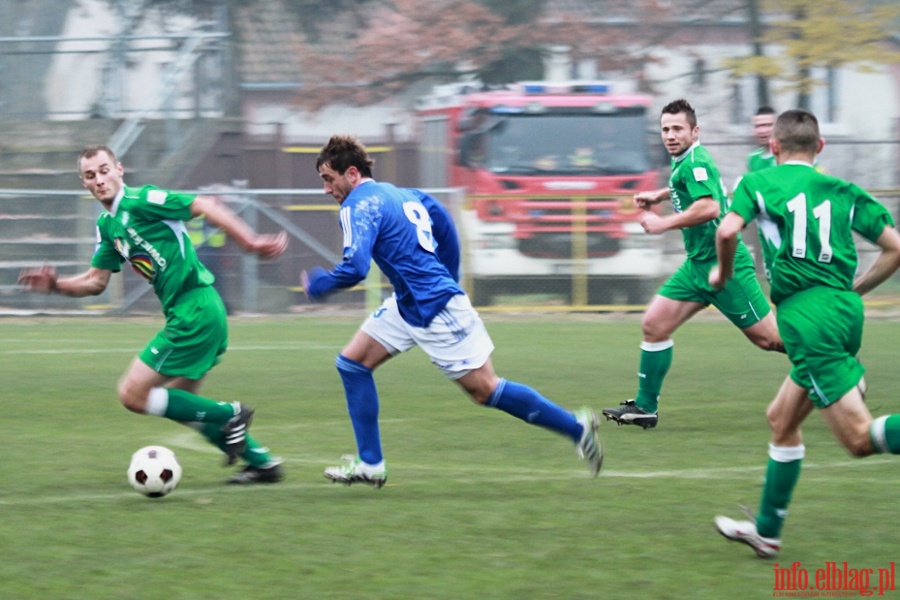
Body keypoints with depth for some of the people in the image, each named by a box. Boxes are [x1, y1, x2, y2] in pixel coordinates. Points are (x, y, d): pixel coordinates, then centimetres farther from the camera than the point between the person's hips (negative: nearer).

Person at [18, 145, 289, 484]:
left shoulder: (140, 201, -11)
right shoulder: (107, 226, 15)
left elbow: (206, 206, -16)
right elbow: (95, 282, 20)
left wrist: (250, 242, -21)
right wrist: (56, 285, 2)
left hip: (194, 312, -10)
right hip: (193, 315, 10)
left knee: (132, 394, -7)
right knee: (181, 402, 20)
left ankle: (229, 415, -3)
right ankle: (262, 462, 23)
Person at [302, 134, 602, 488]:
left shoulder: (358, 206, -15)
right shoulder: (402, 194, 13)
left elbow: (354, 268, -26)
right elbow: (445, 229, 20)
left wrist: (318, 285, -8)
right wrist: (447, 282, 28)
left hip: (434, 311, -10)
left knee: (484, 390, -3)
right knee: (352, 362, 7)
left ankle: (576, 428, 6)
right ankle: (370, 464, 9)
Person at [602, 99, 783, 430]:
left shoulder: (695, 162, -16)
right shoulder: (684, 162, 13)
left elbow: (709, 207, -31)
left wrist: (663, 223, -21)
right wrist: (660, 194, 24)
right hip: (697, 263, 10)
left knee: (768, 337, -7)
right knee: (654, 325, 3)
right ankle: (645, 407, 9)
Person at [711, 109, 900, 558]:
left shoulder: (759, 183, 6)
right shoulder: (843, 191, 16)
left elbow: (728, 231, -11)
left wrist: (723, 270, 9)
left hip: (805, 311, -6)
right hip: (844, 309, 6)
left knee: (859, 438, -13)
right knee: (782, 419, 22)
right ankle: (767, 531, 28)